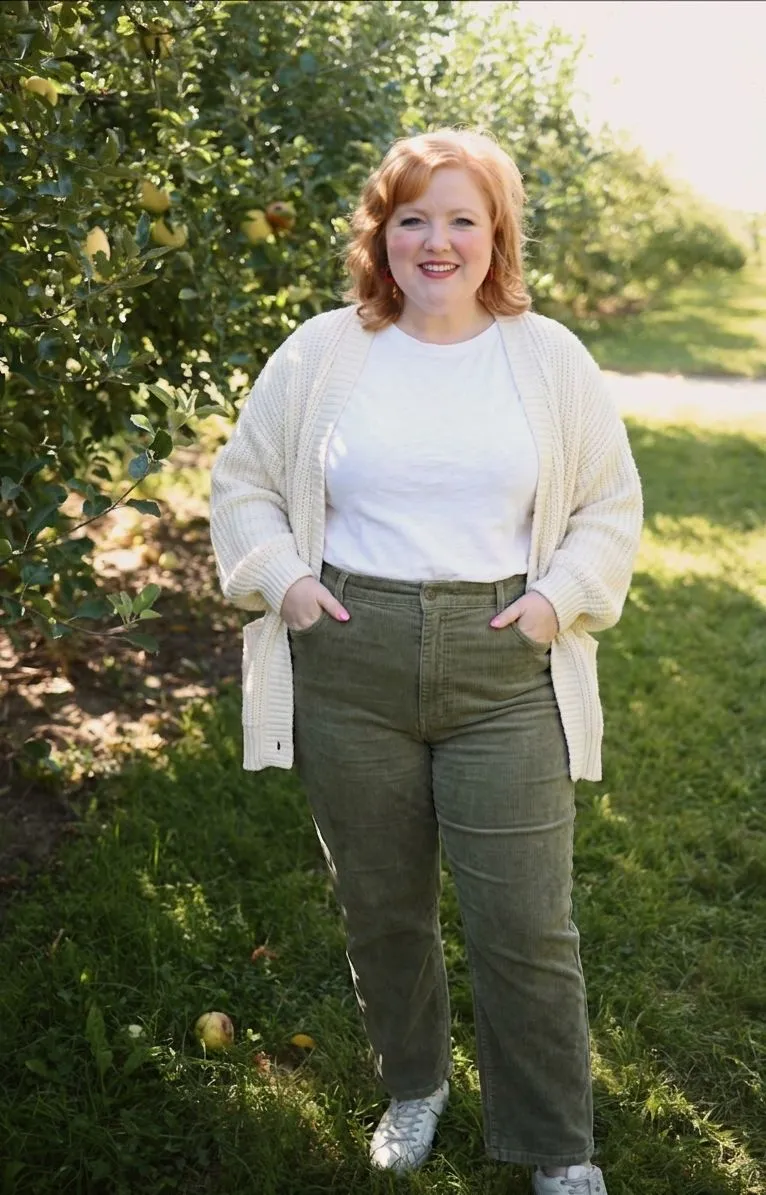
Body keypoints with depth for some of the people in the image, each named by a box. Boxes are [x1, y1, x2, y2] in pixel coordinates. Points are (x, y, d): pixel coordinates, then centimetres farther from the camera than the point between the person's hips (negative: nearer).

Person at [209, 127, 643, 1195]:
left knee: (525, 927, 2)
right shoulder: (320, 354, 4)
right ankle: (413, 1085, 43)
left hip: (503, 670, -1)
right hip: (348, 666, 1)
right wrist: (281, 578, -4)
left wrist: (561, 595, -6)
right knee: (380, 905, 16)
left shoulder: (551, 359, 4)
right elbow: (242, 483, 11)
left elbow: (610, 504, 10)